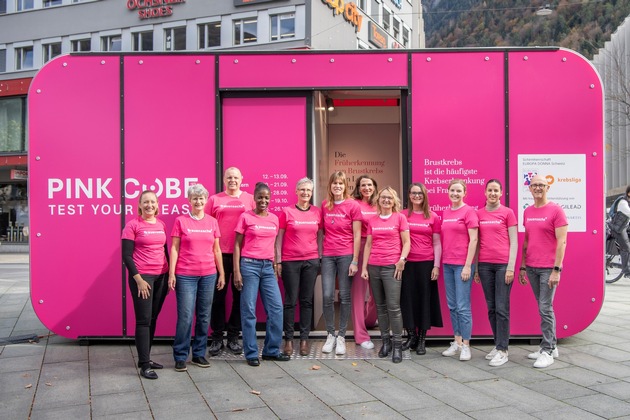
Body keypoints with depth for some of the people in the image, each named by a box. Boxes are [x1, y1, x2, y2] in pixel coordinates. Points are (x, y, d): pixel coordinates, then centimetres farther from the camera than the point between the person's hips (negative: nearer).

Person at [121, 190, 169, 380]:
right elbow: (126, 255, -8)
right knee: (144, 320, -4)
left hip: (161, 276, 5)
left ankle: (146, 358, 21)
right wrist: (138, 279, -14)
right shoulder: (132, 225, -5)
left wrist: (170, 275, 13)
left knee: (153, 319, 10)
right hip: (142, 277, -5)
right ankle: (144, 365, 1)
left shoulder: (162, 225, 9)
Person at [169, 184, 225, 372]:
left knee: (204, 316, 7)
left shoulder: (212, 222, 8)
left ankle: (199, 354, 19)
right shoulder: (181, 221, 1)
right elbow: (174, 248, 0)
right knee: (185, 316, -3)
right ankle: (180, 357, 8)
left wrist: (221, 273, 10)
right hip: (185, 275, -3)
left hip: (208, 275, 3)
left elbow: (216, 249, 12)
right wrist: (171, 273, -6)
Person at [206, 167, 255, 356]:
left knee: (239, 295, 7)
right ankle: (217, 337, 15)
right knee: (218, 295, 4)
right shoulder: (214, 200, 6)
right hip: (220, 254, 0)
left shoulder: (250, 199, 7)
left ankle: (233, 336, 19)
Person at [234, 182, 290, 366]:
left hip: (268, 267, 5)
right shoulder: (245, 217, -1)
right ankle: (251, 353, 8)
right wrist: (236, 271, -8)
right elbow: (237, 245, -1)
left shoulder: (274, 219, 11)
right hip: (249, 265, -4)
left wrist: (275, 266, 13)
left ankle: (272, 350, 15)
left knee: (276, 308, 2)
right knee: (249, 310, -1)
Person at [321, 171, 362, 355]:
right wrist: (319, 254, 7)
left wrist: (355, 261, -8)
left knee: (344, 296, 2)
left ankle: (341, 336, 13)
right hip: (328, 255, 3)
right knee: (327, 296, -1)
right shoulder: (324, 205, 8)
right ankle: (330, 335, 14)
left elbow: (357, 235, -3)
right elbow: (322, 231, 14)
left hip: (346, 255, -3)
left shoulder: (353, 206, -3)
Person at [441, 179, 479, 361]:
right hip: (447, 264, 7)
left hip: (462, 264, -6)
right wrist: (440, 263, 11)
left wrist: (468, 266, -15)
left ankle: (466, 345, 5)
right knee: (452, 306, 11)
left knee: (463, 306, -4)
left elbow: (473, 240, -11)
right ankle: (457, 342, 21)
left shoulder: (469, 211, -6)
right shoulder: (445, 213, 12)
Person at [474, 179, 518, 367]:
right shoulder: (478, 214, 10)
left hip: (503, 264, -4)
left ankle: (502, 350, 1)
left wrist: (511, 267, -9)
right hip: (485, 265, 4)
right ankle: (498, 344, 19)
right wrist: (476, 268, 9)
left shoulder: (508, 213, 1)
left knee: (502, 308, -4)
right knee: (491, 307, 8)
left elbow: (513, 242, -1)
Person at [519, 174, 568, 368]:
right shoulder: (527, 212, 12)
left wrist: (556, 269, -16)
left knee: (545, 308, -6)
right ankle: (551, 345, 22)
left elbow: (561, 242, -10)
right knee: (544, 308, 12)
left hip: (548, 268, -6)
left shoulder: (555, 210, -6)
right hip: (531, 268, 6)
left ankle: (547, 351, 2)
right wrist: (522, 267, 14)